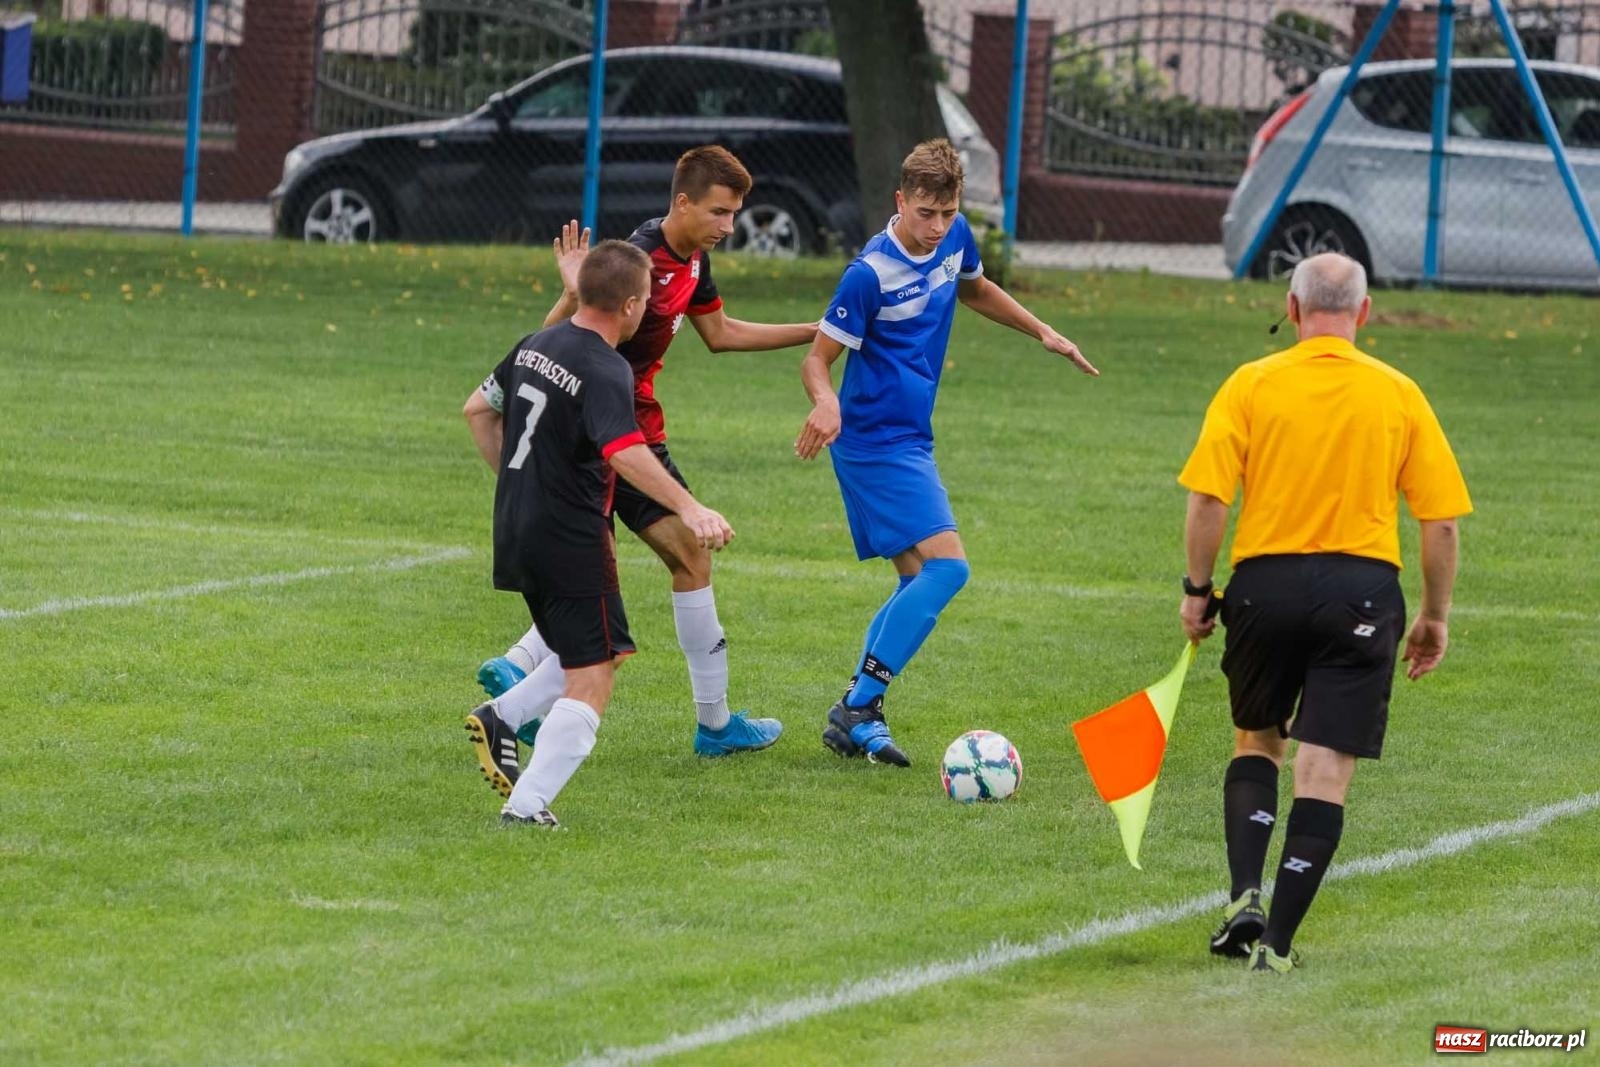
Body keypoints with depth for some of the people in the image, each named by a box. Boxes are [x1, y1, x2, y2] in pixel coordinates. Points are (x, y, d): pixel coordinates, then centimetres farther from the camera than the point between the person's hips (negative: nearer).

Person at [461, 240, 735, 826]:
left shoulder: (535, 346, 8)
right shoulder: (606, 372, -18)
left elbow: (478, 408, 22)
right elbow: (624, 452, -34)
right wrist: (689, 508, -41)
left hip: (515, 530, 9)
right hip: (572, 541, -9)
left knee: (582, 658, 22)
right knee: (591, 683, -4)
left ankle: (503, 718, 5)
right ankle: (528, 804, -11)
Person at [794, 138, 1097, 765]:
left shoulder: (955, 239, 2)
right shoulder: (871, 273, -21)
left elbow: (974, 290, 26)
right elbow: (818, 357, -18)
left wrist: (1042, 333, 22)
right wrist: (825, 402, -38)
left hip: (911, 441, 9)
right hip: (875, 442, -9)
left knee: (921, 583, 10)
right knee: (946, 566, -18)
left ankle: (856, 716, 12)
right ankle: (858, 709, -16)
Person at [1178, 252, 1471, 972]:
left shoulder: (1251, 385, 0)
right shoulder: (1399, 395, 3)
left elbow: (1207, 499, -8)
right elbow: (1441, 520, 3)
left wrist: (1196, 590, 3)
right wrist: (1435, 617, 13)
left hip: (1266, 585, 1)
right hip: (1363, 592, 0)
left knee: (1255, 742, 22)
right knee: (1325, 772, 2)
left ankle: (1245, 898, 4)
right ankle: (1276, 942, -3)